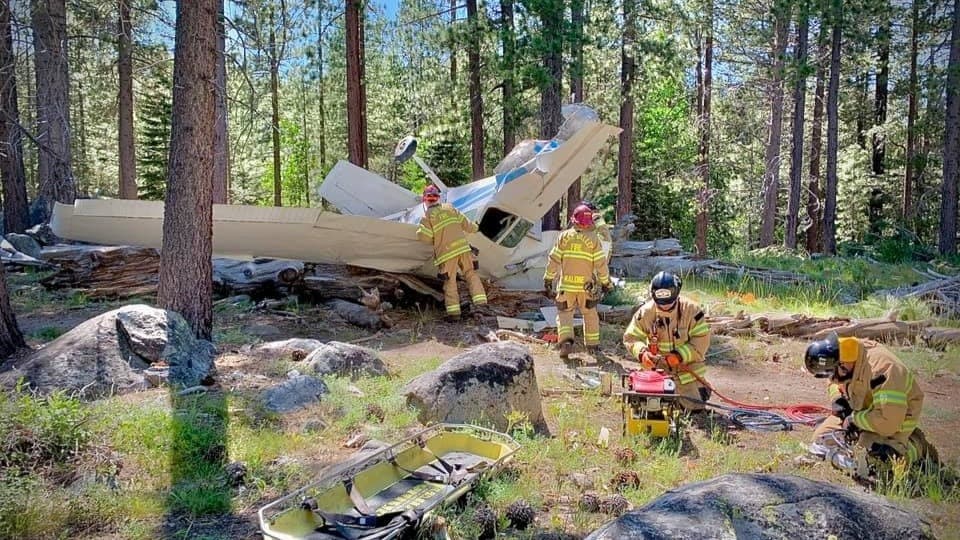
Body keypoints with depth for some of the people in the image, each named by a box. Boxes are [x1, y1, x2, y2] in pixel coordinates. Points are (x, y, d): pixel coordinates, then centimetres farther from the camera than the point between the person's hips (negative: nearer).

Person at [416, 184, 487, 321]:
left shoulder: (427, 216, -4)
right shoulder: (451, 209, 9)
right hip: (463, 248, 3)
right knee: (471, 274, 10)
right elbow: (468, 226, 13)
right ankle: (481, 303, -1)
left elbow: (425, 238, -9)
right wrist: (474, 227, 34)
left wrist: (419, 232, 12)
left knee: (450, 282, 4)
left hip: (446, 253, -3)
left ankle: (453, 312, -1)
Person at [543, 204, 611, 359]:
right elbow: (601, 263, -4)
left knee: (564, 314, 7)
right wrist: (605, 282, 8)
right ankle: (592, 345, 25)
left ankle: (566, 341, -14)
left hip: (566, 285, 0)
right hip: (586, 286, 0)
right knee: (590, 315, 17)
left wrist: (548, 279, 8)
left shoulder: (564, 236, -1)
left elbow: (554, 260, 0)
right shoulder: (593, 239, -4)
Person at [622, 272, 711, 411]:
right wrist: (642, 352, -28)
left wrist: (680, 355, -28)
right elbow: (630, 337, -8)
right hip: (656, 368, 1)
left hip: (686, 368, -1)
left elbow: (701, 339, -16)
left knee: (695, 407, 4)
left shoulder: (691, 310, -18)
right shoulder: (645, 312, -13)